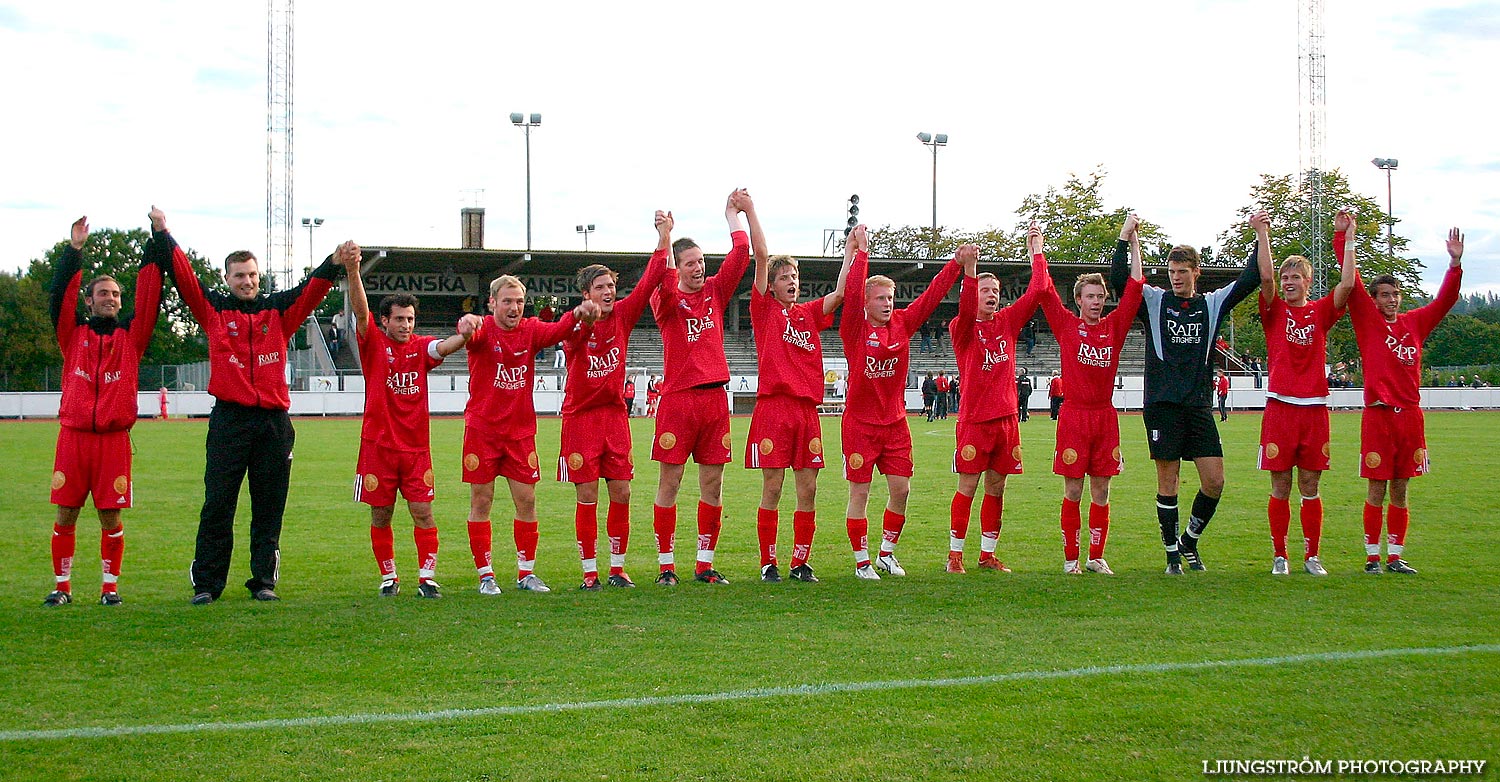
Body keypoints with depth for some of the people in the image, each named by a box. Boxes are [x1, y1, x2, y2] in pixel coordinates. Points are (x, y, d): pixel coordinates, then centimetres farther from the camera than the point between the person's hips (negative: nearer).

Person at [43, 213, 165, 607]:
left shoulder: (131, 334, 11)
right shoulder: (73, 333, 11)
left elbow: (150, 296, 4)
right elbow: (58, 296, -1)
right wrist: (73, 249, -9)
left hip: (114, 437, 0)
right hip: (73, 434, 0)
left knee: (110, 516, 1)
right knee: (66, 515, 3)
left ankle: (110, 586, 12)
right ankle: (61, 586, 13)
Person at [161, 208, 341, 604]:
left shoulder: (279, 310, 12)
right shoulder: (213, 309, 9)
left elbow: (312, 288, 2)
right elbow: (183, 274, 3)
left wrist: (335, 263, -15)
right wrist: (161, 234, -4)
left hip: (274, 423, 2)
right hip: (229, 421, -1)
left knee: (269, 508, 5)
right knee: (217, 505, -1)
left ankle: (264, 580, 12)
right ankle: (207, 583, 4)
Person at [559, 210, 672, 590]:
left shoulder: (623, 315, 2)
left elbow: (649, 282, -6)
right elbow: (565, 333, -32)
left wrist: (664, 238, -15)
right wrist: (585, 316, -53)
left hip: (615, 414, 4)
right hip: (581, 416, -4)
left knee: (621, 494, 3)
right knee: (587, 498, -2)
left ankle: (617, 568, 13)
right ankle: (590, 572, 6)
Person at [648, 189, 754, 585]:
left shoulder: (715, 292, 12)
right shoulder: (665, 300, 0)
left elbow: (740, 254, 6)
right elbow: (666, 282, -23)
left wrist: (733, 214, 11)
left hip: (715, 396, 4)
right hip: (677, 398, -4)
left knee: (713, 482, 6)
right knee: (669, 482, -2)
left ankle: (705, 563, 13)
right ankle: (666, 565, 4)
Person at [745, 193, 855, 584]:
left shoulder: (810, 313, 17)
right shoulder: (765, 310, 5)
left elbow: (840, 292, 8)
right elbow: (762, 257, -3)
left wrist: (851, 251, 10)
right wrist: (749, 212, -6)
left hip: (807, 409, 4)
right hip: (773, 407, -4)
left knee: (808, 490, 3)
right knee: (772, 489, -2)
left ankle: (800, 562, 12)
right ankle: (768, 563, 7)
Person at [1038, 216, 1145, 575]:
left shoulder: (1114, 327, 8)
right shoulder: (1066, 326, 2)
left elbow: (1134, 287, 6)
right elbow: (1044, 290, -3)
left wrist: (1131, 239, 5)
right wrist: (1038, 249, 0)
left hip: (1105, 415, 3)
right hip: (1073, 415, -3)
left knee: (1101, 492, 6)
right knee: (1073, 491, 0)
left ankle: (1097, 557, 13)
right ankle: (1070, 558, 7)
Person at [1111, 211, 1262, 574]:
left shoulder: (1212, 304, 11)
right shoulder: (1155, 301, 5)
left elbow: (1250, 280, 7)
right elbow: (1118, 278, -8)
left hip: (1199, 404, 2)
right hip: (1163, 404, -2)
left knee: (1215, 481, -3)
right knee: (1168, 482, 0)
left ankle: (1190, 540, 19)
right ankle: (1172, 553, 11)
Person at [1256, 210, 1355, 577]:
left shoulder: (1321, 312, 9)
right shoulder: (1275, 311, 5)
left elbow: (1347, 283, -6)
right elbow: (1265, 277, -11)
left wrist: (1346, 236, -6)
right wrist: (1262, 234, -15)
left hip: (1314, 408, 1)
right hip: (1280, 407, -1)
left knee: (1310, 488, 5)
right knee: (1280, 488, 1)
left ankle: (1311, 556, 12)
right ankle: (1279, 556, 8)